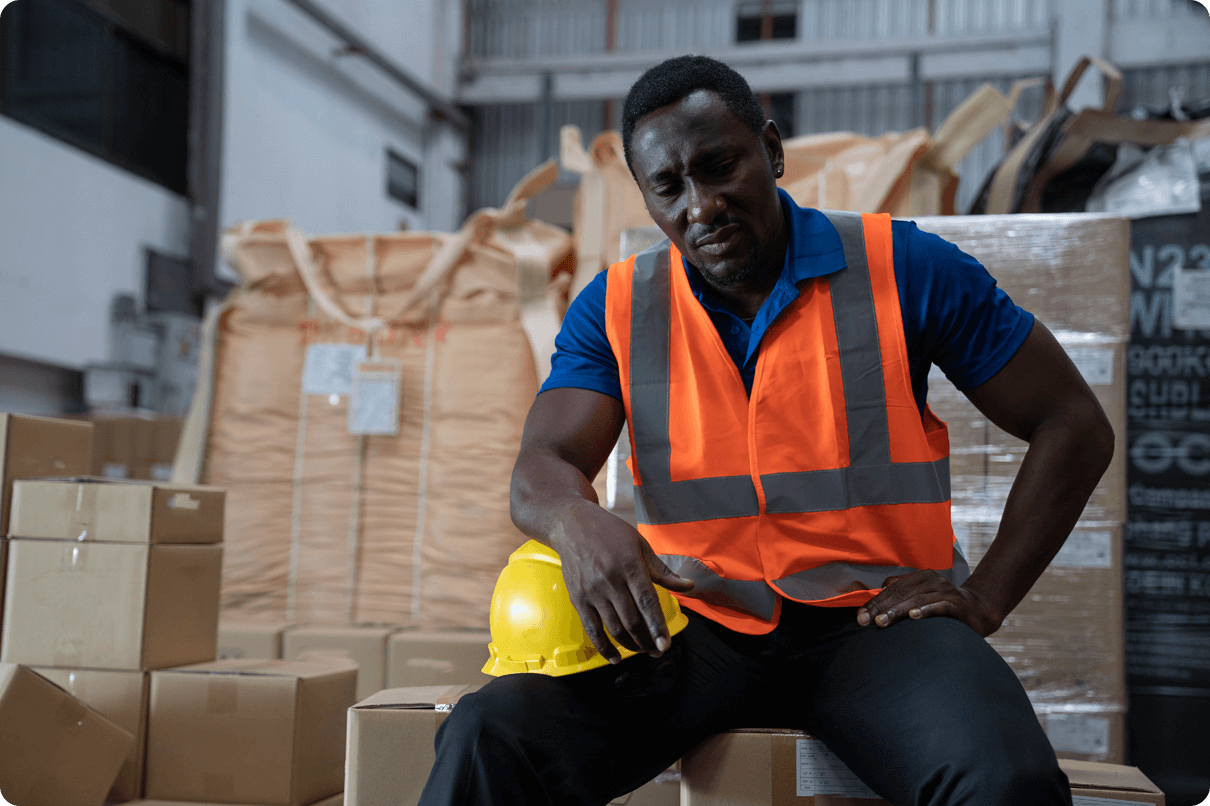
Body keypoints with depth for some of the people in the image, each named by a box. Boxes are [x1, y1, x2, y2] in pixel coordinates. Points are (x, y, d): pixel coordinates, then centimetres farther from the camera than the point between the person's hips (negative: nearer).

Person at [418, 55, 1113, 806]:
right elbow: (541, 470, -3)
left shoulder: (903, 268, 0)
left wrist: (986, 598, -3)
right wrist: (579, 523, -28)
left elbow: (1075, 427, 5)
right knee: (490, 735, -23)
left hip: (873, 616, -1)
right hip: (697, 624, 2)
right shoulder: (615, 308, 7)